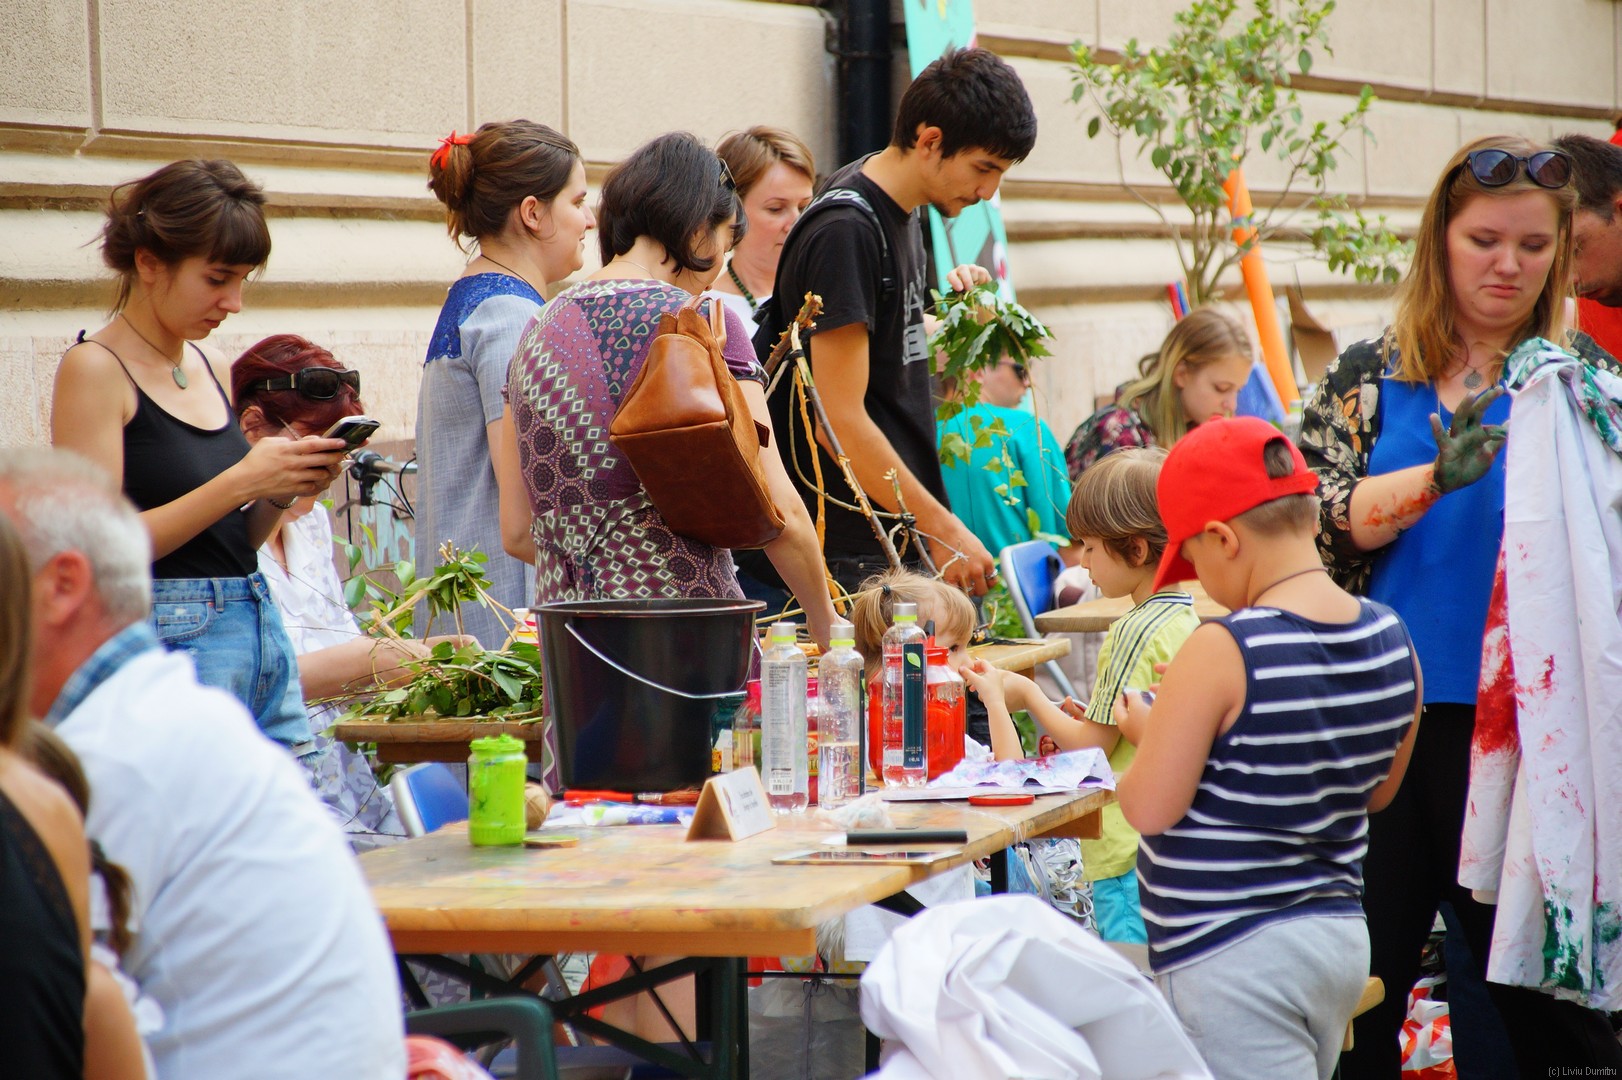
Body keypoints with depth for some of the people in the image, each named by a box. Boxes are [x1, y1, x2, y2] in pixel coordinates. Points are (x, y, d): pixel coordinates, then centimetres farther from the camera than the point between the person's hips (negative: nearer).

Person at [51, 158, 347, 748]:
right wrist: (242, 482, -17)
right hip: (171, 644, -7)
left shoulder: (211, 372, 15)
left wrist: (282, 489, 1)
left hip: (262, 631, 7)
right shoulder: (94, 369, -7)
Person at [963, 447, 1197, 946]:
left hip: (1130, 849, -9)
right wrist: (1086, 718, 12)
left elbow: (1093, 745, -11)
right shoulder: (1188, 620, 11)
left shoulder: (1135, 632, -15)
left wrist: (1027, 696, 2)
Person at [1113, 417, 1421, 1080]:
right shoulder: (1392, 641, 1)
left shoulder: (1222, 654, -20)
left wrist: (1150, 732, 5)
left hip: (1230, 955, -8)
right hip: (1342, 936, 8)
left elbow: (1149, 811, -16)